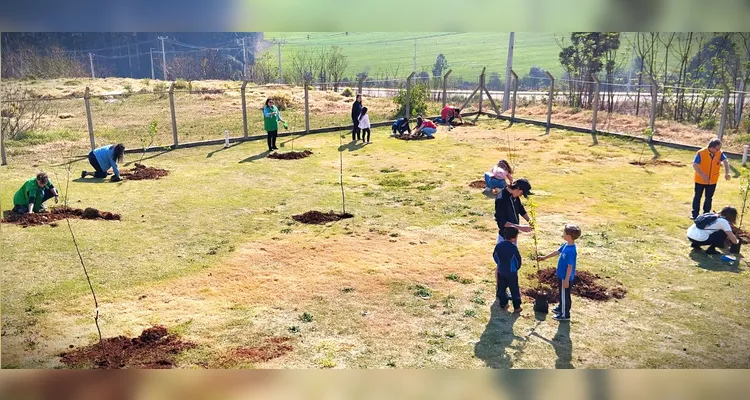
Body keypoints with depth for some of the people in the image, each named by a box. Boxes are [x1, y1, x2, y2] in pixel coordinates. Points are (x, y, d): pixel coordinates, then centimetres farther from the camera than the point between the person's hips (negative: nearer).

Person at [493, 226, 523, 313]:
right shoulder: (513, 247, -21)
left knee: (501, 288, 16)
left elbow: (495, 256, 5)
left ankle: (503, 304, 24)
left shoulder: (498, 245, -6)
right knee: (514, 289, 7)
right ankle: (517, 307, 14)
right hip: (511, 272, -4)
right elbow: (518, 260, -13)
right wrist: (516, 268, 6)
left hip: (501, 271, 5)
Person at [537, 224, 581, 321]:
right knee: (562, 294, 26)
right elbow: (557, 252, 14)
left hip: (565, 278, -9)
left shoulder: (571, 251, -30)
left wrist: (566, 280, -23)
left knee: (565, 295, 7)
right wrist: (544, 257, 22)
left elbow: (570, 266, -27)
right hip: (562, 276, 9)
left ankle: (565, 315, 22)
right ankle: (561, 308, 45)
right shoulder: (566, 245, -2)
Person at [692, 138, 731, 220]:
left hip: (713, 181, 3)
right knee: (697, 197, 9)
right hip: (700, 180, -3)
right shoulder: (701, 153, -20)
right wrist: (703, 175, -29)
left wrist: (727, 173, -37)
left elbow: (726, 161, -19)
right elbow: (695, 165, -20)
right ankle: (695, 214, 19)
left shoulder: (720, 153, -9)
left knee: (709, 198, 14)